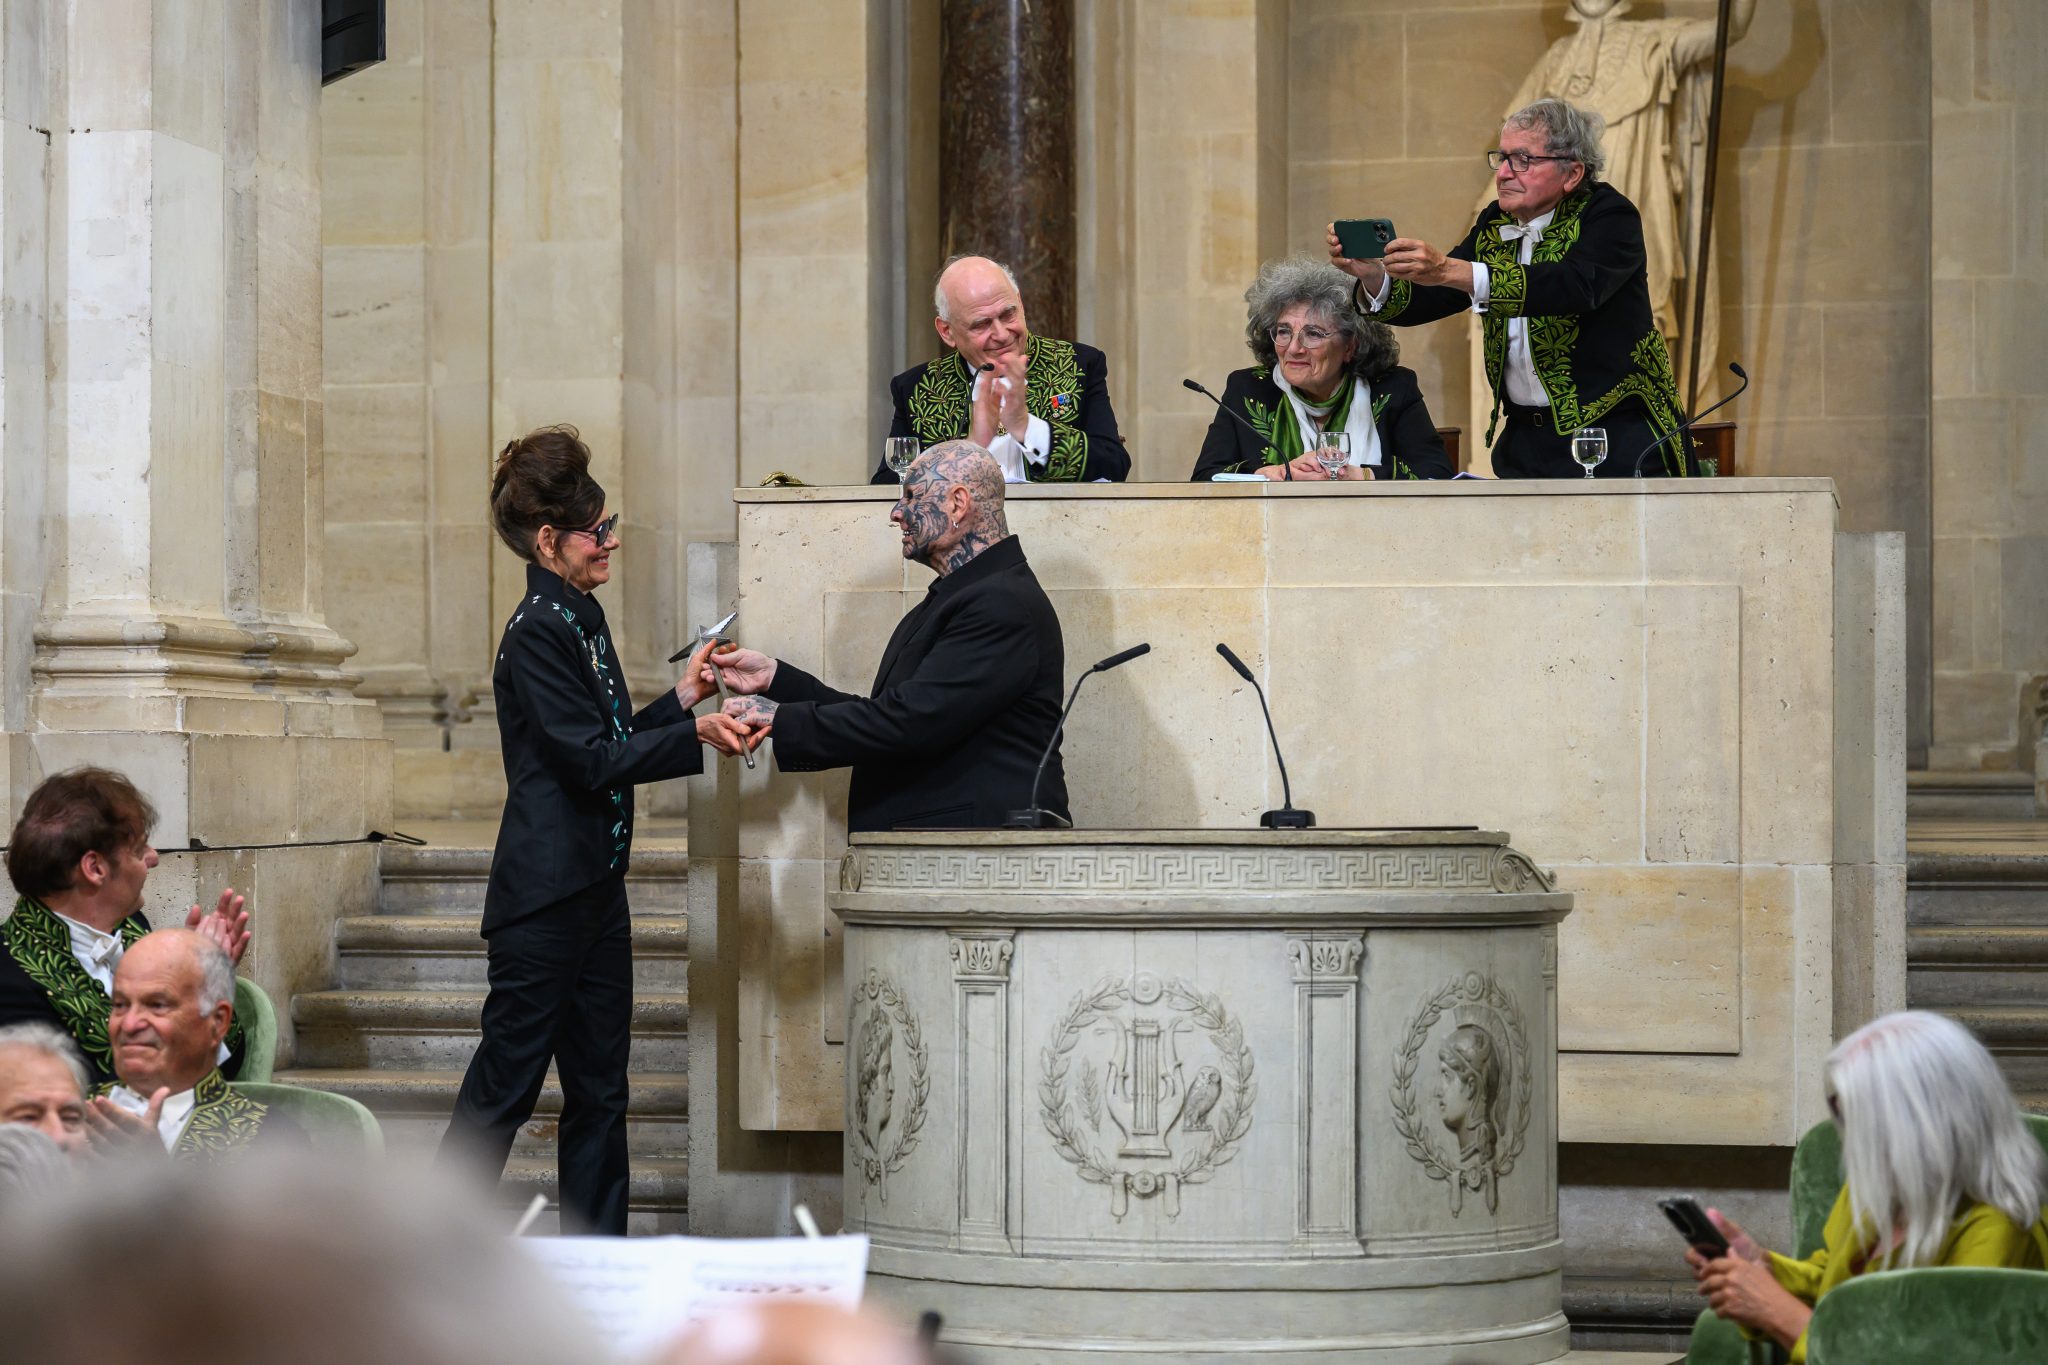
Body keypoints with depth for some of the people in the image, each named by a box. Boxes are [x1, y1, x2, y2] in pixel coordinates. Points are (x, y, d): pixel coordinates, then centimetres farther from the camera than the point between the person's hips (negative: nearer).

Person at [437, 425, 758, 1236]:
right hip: (545, 894, -10)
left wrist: (683, 699, 10)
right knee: (506, 1082, -3)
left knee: (600, 1090, 11)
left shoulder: (583, 617, 14)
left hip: (595, 887, 10)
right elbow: (591, 758, -20)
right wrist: (695, 734, -22)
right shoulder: (537, 630, -14)